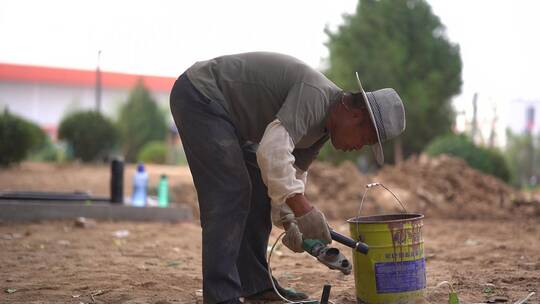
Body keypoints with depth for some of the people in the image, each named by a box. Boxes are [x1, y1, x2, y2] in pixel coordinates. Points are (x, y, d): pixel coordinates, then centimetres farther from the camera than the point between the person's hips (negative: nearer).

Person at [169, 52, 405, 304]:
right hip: (199, 95, -10)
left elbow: (293, 174, 11)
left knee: (259, 192, 9)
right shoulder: (315, 96, -25)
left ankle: (255, 283, 16)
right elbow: (272, 151, -36)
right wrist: (303, 209, -36)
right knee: (230, 194, -15)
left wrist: (289, 221, -3)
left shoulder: (323, 126, 6)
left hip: (226, 109, 10)